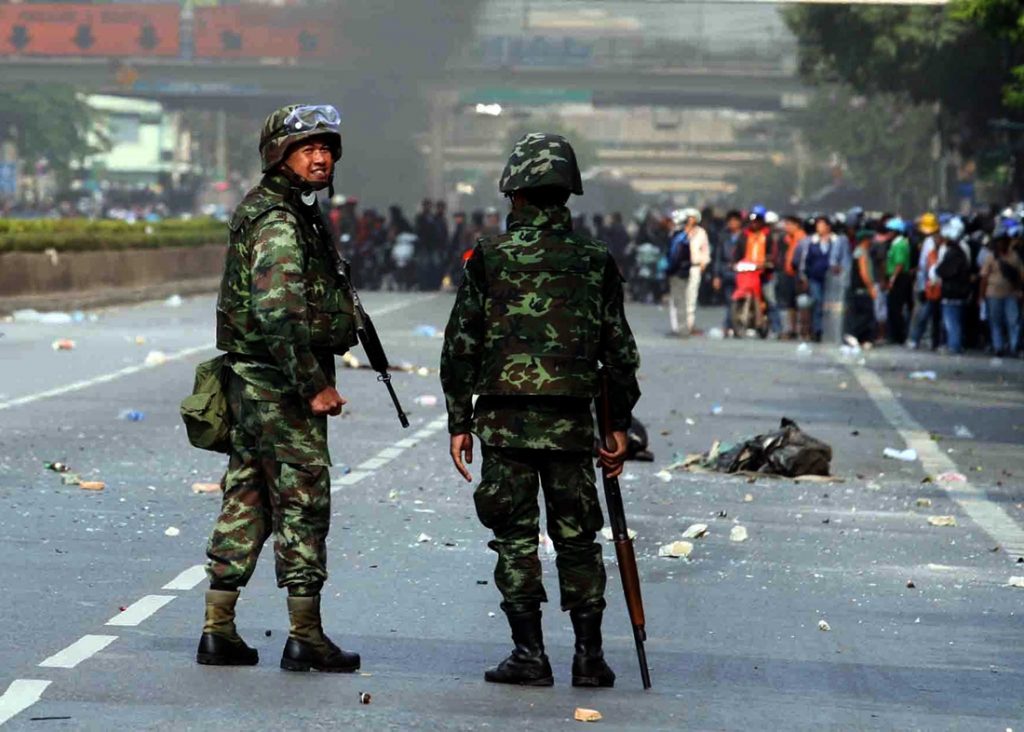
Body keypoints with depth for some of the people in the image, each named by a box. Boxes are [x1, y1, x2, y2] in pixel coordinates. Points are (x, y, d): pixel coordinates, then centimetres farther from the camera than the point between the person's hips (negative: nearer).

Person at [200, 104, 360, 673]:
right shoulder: (279, 222, -17)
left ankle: (218, 631, 14)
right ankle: (306, 638, -1)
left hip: (251, 384, 10)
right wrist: (314, 385, -25)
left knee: (247, 504, 11)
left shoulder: (278, 212, 16)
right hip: (282, 387, -10)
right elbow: (277, 312, -26)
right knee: (303, 503, -4)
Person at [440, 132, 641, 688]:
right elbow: (619, 351, 8)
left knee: (515, 537, 3)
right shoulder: (595, 262, 6)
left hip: (504, 417, -2)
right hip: (570, 421, 2)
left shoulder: (489, 258, -1)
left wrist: (458, 422, 5)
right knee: (576, 538, 9)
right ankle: (589, 656, 8)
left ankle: (529, 654, 1)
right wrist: (620, 425, 16)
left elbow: (461, 345, -1)